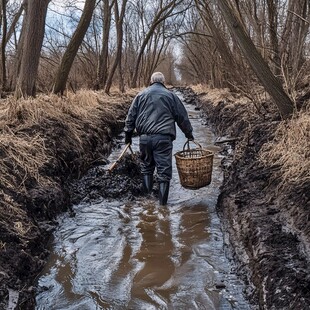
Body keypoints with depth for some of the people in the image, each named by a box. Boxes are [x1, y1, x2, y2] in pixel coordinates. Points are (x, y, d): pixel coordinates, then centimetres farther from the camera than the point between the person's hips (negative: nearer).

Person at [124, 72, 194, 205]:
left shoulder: (141, 95, 13)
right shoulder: (170, 95, 8)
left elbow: (131, 116, 11)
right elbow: (182, 117, 11)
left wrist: (128, 134, 18)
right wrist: (189, 133, 22)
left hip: (145, 137, 3)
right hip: (163, 138, -2)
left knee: (146, 166, 18)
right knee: (164, 169, 1)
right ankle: (163, 202, 2)